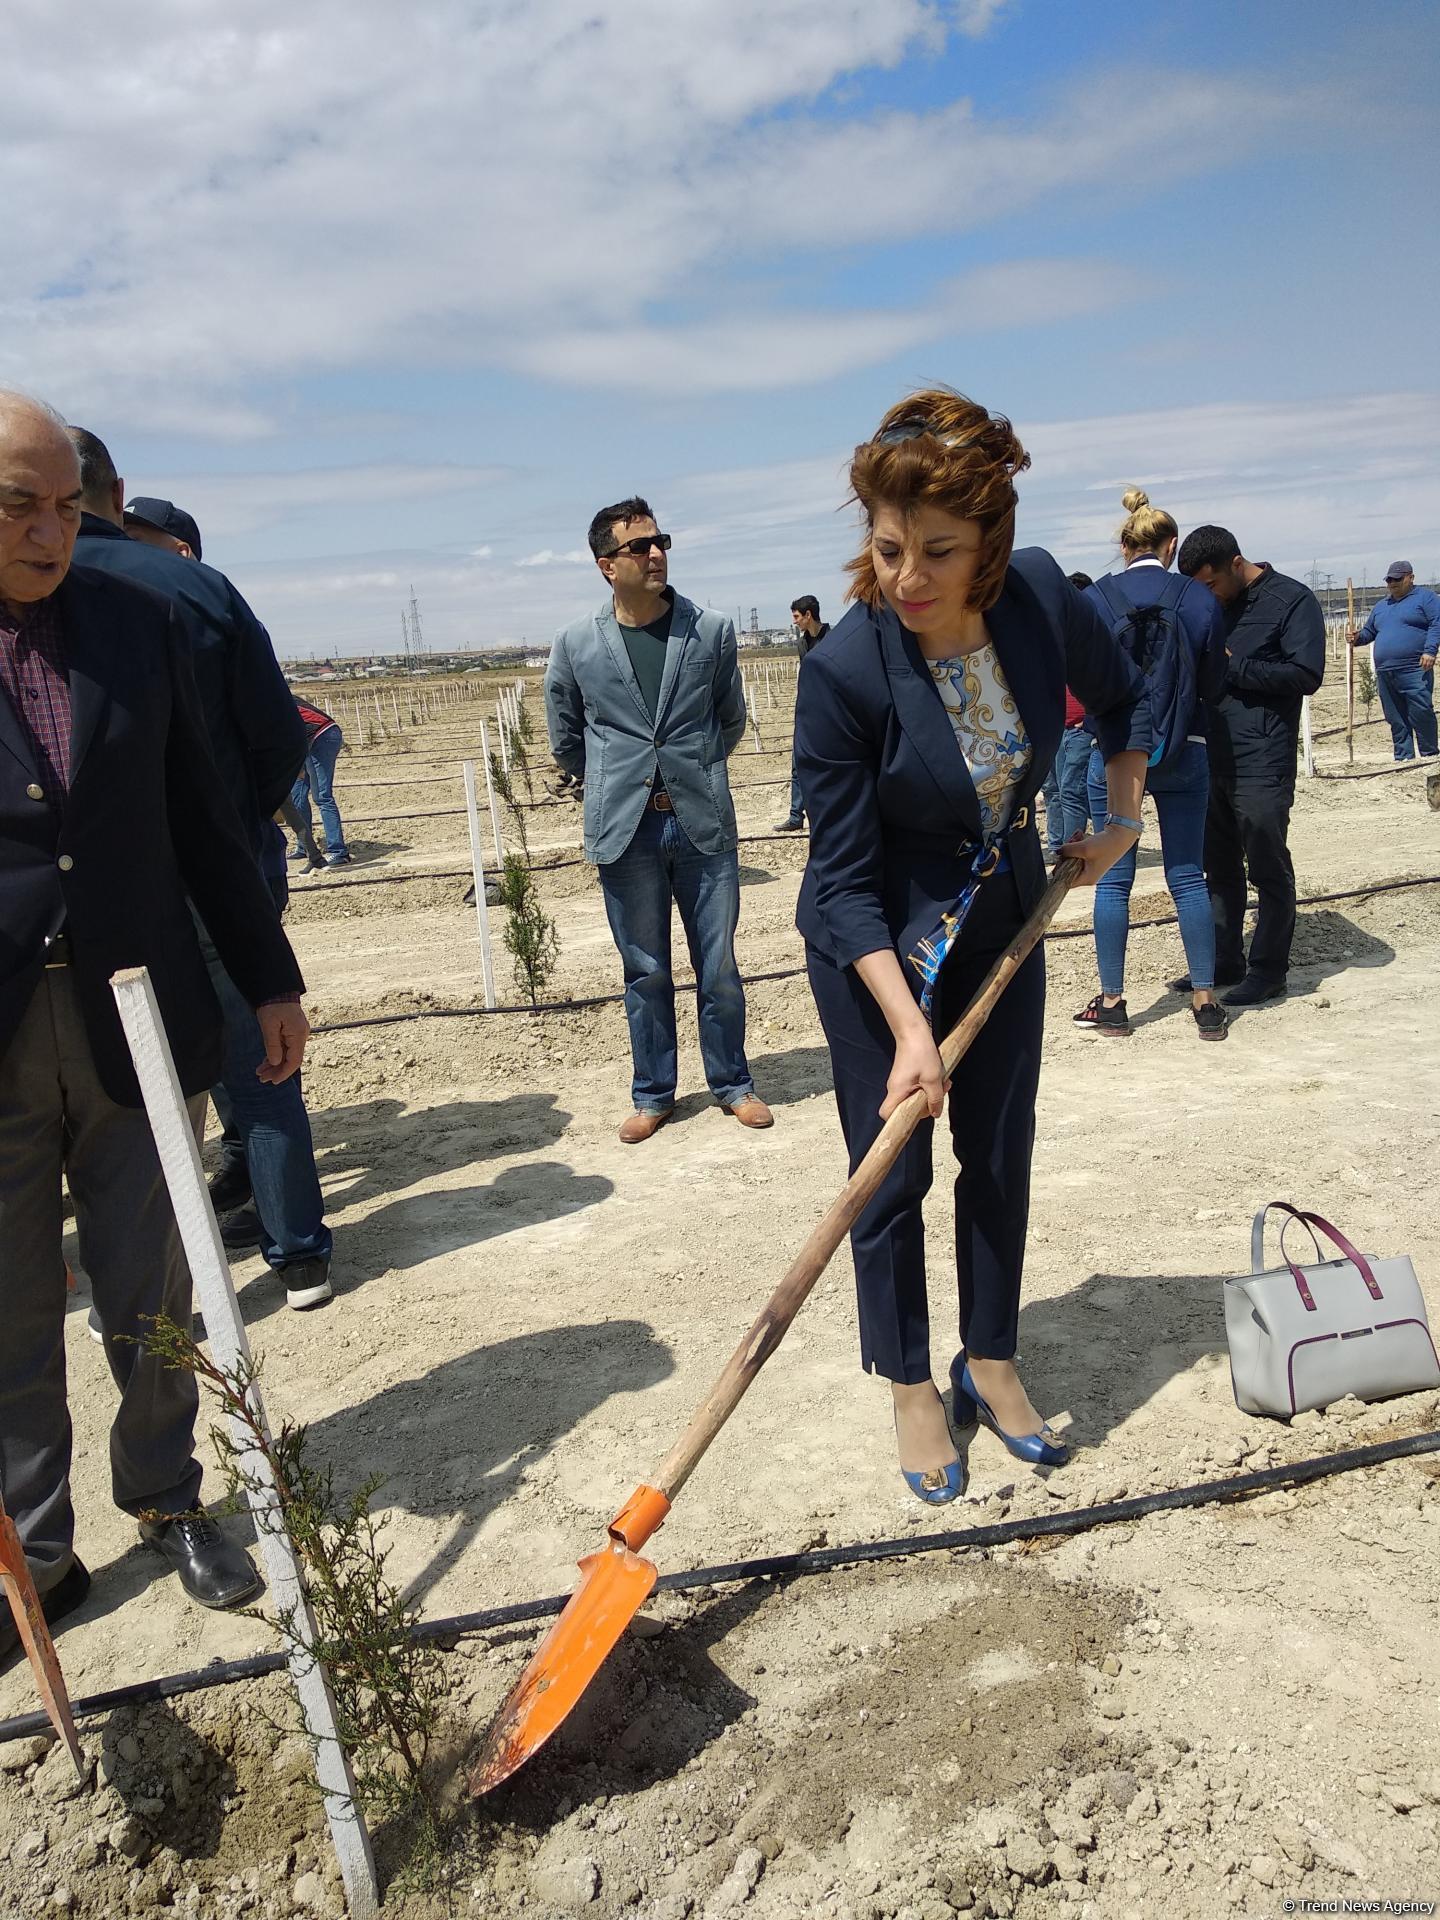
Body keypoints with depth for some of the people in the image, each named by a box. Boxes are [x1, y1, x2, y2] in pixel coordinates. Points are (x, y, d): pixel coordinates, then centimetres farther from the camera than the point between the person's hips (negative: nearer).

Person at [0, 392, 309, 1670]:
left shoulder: (138, 621, 3)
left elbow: (200, 819, 8)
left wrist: (268, 977, 10)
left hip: (135, 1025, 2)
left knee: (153, 1301, 14)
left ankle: (169, 1503, 36)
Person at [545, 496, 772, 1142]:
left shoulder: (711, 630, 0)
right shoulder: (576, 645, -1)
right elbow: (565, 740, 13)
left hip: (703, 823, 0)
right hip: (625, 830, 0)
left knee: (718, 967, 8)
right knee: (645, 973, 10)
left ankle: (732, 1083, 25)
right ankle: (653, 1095, 24)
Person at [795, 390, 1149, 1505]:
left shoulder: (1043, 597, -17)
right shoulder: (845, 672, -28)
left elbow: (1122, 699, 8)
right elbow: (845, 881, -23)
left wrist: (1123, 819, 5)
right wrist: (910, 1028, -28)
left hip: (1003, 918, 4)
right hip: (880, 942, -4)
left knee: (1001, 1154, 12)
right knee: (893, 1169, 3)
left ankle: (990, 1362, 31)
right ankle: (912, 1384, 24)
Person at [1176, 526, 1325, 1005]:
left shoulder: (1292, 600, -5)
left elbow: (1306, 674, -14)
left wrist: (1231, 666, -13)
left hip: (1261, 764, -7)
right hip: (1212, 761, 7)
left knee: (1269, 870, 1)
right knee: (1220, 869, 13)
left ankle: (1268, 971, 9)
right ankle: (1223, 962, 23)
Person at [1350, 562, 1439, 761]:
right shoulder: (1380, 606, 24)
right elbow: (1369, 631, 29)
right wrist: (1358, 638, 6)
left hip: (1414, 670, -6)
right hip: (1385, 673, 6)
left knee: (1420, 712, -11)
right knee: (1396, 720, 6)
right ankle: (1404, 757, 12)